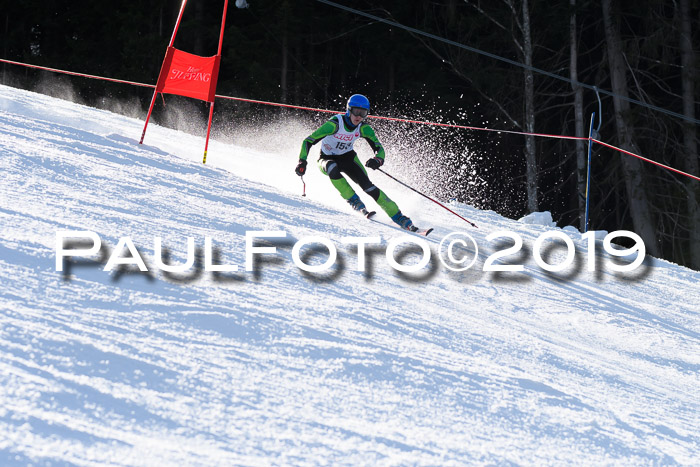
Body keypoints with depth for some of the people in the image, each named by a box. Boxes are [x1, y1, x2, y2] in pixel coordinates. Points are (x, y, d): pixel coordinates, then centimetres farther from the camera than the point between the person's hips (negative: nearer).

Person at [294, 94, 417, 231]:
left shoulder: (364, 128, -15)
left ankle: (398, 217, -15)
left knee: (367, 185, -19)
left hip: (348, 158, 3)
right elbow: (308, 141, -25)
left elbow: (378, 147, -15)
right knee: (332, 168, -39)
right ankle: (354, 201, -24)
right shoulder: (335, 124, -28)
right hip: (327, 159, -2)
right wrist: (302, 162, -37)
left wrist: (378, 160, -38)